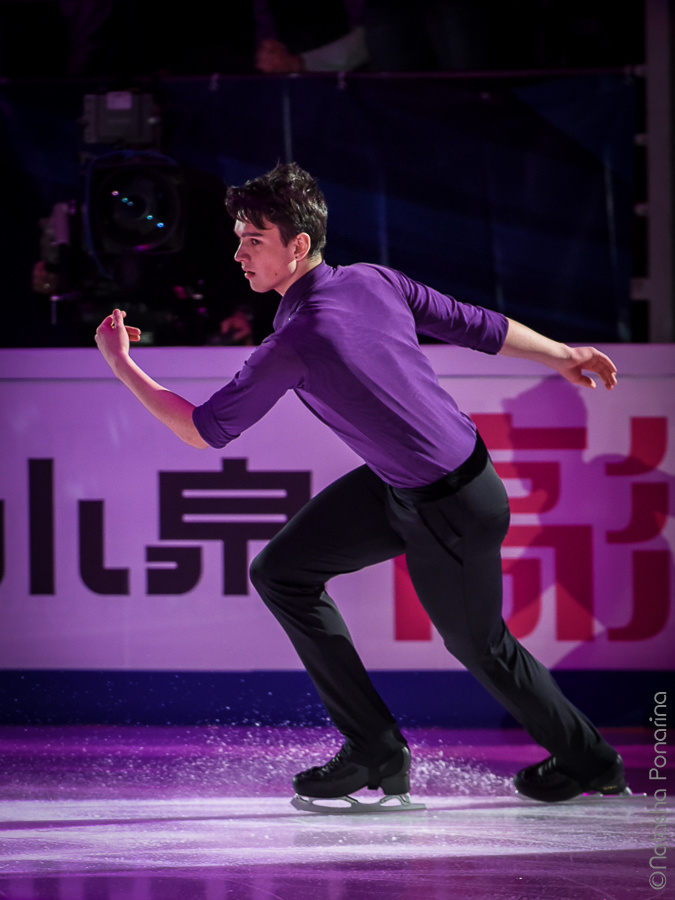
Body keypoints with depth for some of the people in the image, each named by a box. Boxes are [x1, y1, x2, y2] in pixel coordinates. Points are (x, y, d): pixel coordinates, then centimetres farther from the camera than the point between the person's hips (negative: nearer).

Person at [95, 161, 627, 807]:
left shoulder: (295, 342, -28)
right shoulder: (374, 281, -7)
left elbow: (204, 431, -19)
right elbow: (478, 326, 2)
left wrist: (120, 365, -11)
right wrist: (561, 355, 18)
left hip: (451, 512, -8)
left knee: (479, 647, 15)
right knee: (280, 572, 6)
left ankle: (588, 761, 39)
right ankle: (375, 749, 13)